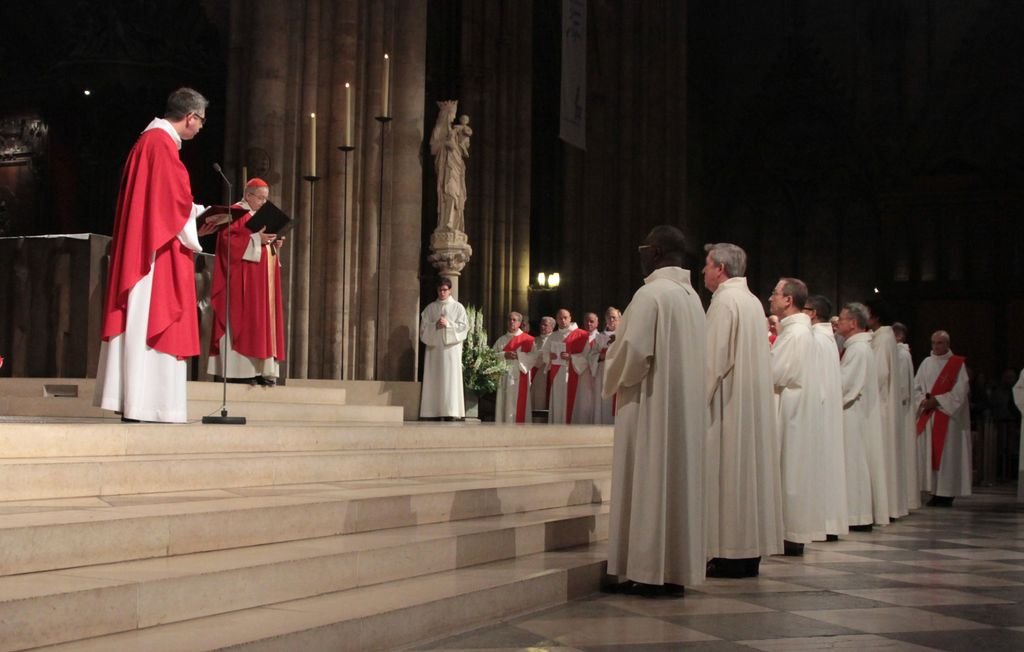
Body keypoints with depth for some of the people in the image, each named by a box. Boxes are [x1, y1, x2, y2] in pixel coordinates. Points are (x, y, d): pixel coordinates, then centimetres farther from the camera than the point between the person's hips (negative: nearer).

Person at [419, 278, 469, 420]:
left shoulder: (458, 307, 8)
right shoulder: (430, 308, 13)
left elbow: (464, 326, 1)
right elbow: (424, 327, 7)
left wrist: (448, 324, -11)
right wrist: (435, 325, -11)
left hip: (451, 347, -2)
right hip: (434, 346, 2)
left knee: (451, 378, -8)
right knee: (434, 379, -3)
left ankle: (450, 411, -12)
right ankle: (434, 412, -3)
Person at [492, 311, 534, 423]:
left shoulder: (527, 339, 5)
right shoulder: (501, 340, 17)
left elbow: (533, 356, -6)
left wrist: (518, 355, -17)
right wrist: (504, 355, -10)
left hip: (519, 377, -4)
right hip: (504, 376, 4)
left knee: (518, 403, -9)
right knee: (503, 404, -1)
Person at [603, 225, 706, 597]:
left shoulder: (650, 293, -14)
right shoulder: (691, 295, 12)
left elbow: (633, 351, -19)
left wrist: (613, 382, 0)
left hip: (651, 405, -8)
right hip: (685, 403, 8)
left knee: (650, 483, -4)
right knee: (676, 480, 9)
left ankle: (653, 572, -3)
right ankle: (674, 569, 12)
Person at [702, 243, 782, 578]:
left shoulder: (724, 301, -12)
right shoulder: (753, 301, 15)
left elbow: (714, 359, -18)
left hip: (728, 404, -9)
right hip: (754, 404, 9)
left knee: (727, 474, -6)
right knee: (749, 470, 9)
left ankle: (730, 556, -5)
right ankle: (750, 553, 11)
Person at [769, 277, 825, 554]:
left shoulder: (795, 333, -17)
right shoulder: (798, 330, 15)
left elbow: (773, 374, -19)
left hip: (789, 413, -10)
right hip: (794, 410, 10)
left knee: (788, 471, -5)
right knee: (793, 472, 10)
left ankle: (792, 535, -1)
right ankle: (793, 534, 13)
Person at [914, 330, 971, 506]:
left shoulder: (957, 364, -1)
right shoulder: (926, 363, 11)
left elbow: (960, 391, -9)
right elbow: (916, 387, 10)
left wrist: (937, 401, -15)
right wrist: (923, 401, -9)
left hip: (948, 415, -4)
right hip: (927, 416, 4)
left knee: (946, 453, -5)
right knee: (929, 453, 1)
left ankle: (947, 493, -2)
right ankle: (935, 492, 5)